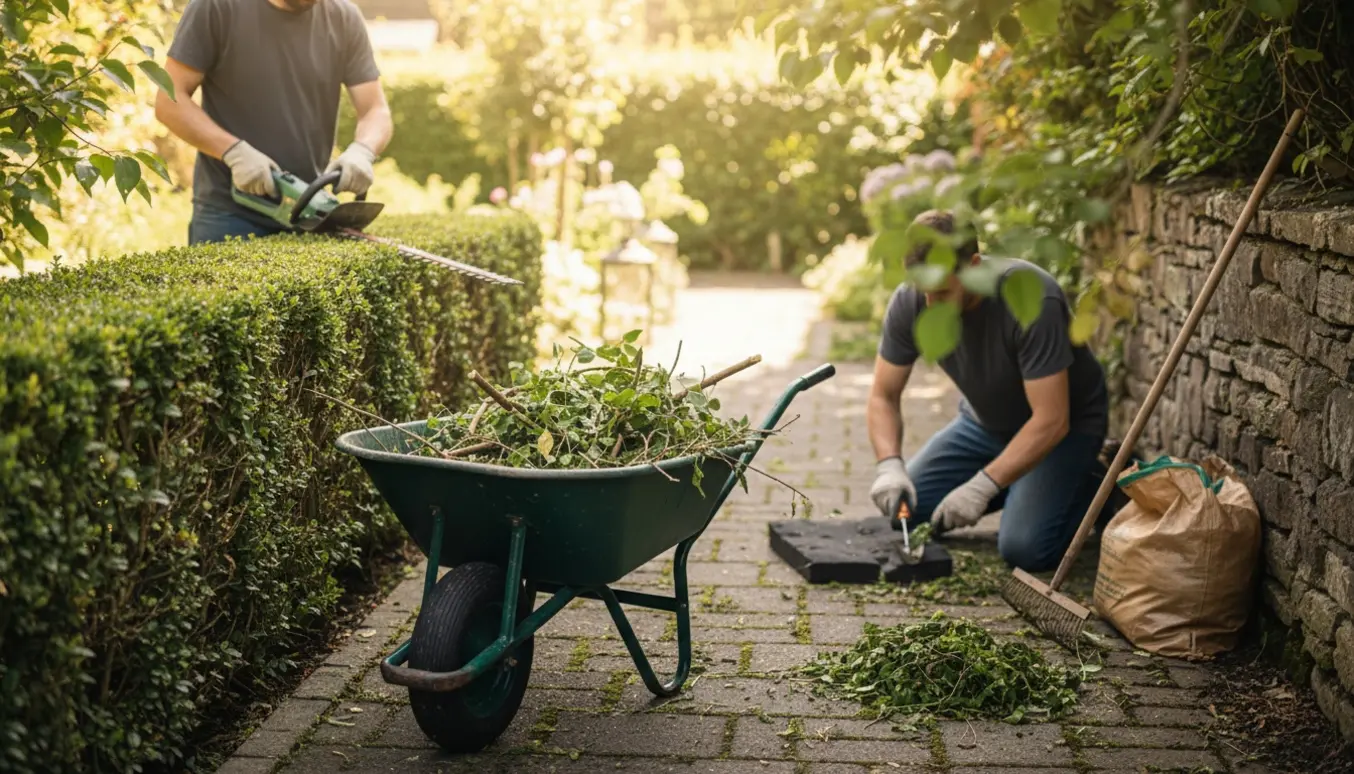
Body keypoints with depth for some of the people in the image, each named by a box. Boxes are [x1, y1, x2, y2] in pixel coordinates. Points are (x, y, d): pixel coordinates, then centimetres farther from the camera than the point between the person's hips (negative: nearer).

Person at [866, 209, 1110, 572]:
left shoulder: (1032, 300, -35)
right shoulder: (908, 302, -20)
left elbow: (1051, 422, -34)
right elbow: (883, 397, -11)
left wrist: (981, 487, -39)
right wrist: (889, 466, -30)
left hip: (1065, 425, -5)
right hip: (984, 421, 6)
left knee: (1024, 548, -23)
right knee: (904, 509, -4)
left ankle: (1092, 489, 7)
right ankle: (1011, 485, 17)